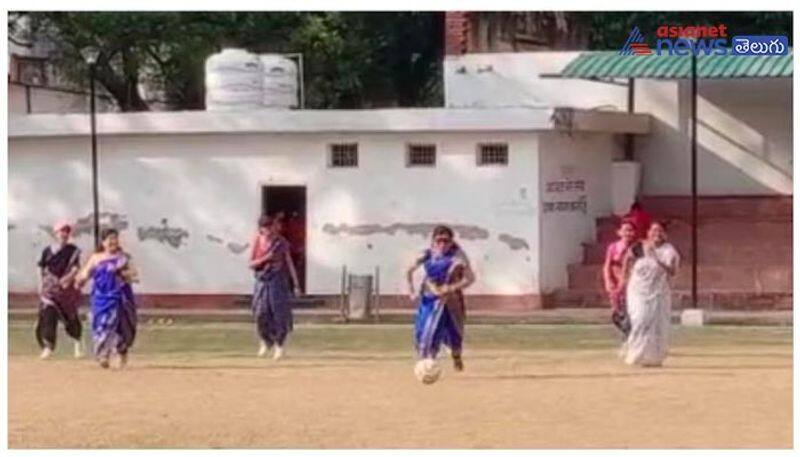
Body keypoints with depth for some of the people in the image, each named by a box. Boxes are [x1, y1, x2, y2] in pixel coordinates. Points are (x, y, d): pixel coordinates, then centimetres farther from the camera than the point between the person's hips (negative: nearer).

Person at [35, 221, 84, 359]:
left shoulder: (73, 250, 1)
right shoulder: (47, 251, 6)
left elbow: (76, 268, -7)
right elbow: (41, 268, 13)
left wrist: (69, 277, -25)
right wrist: (41, 284, 4)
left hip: (68, 286, -1)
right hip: (50, 287, 1)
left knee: (71, 316, 6)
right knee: (48, 314, -13)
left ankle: (77, 342, 31)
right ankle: (48, 346, -14)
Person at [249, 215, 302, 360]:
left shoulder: (281, 242, -3)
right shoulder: (257, 241, -3)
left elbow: (289, 263, 2)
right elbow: (251, 264, -1)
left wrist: (296, 285, 2)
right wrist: (266, 258, -19)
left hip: (278, 282, -1)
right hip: (262, 281, 1)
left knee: (280, 314, -2)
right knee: (260, 313, -5)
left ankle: (279, 345, 13)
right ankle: (265, 341, 19)